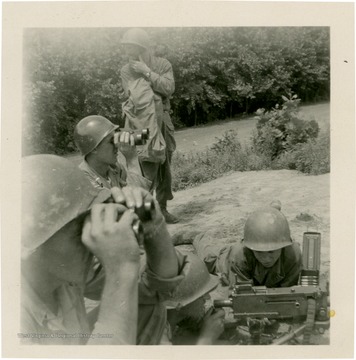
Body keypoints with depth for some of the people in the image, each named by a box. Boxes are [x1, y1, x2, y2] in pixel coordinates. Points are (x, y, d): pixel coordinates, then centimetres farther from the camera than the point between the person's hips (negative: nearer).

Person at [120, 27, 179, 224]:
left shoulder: (163, 65, 4)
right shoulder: (126, 71, 1)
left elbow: (169, 88, -12)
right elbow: (133, 97, -9)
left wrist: (147, 71, -13)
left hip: (162, 122, 3)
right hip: (142, 123, -3)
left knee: (164, 168, 8)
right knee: (147, 169, -11)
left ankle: (162, 209, 20)